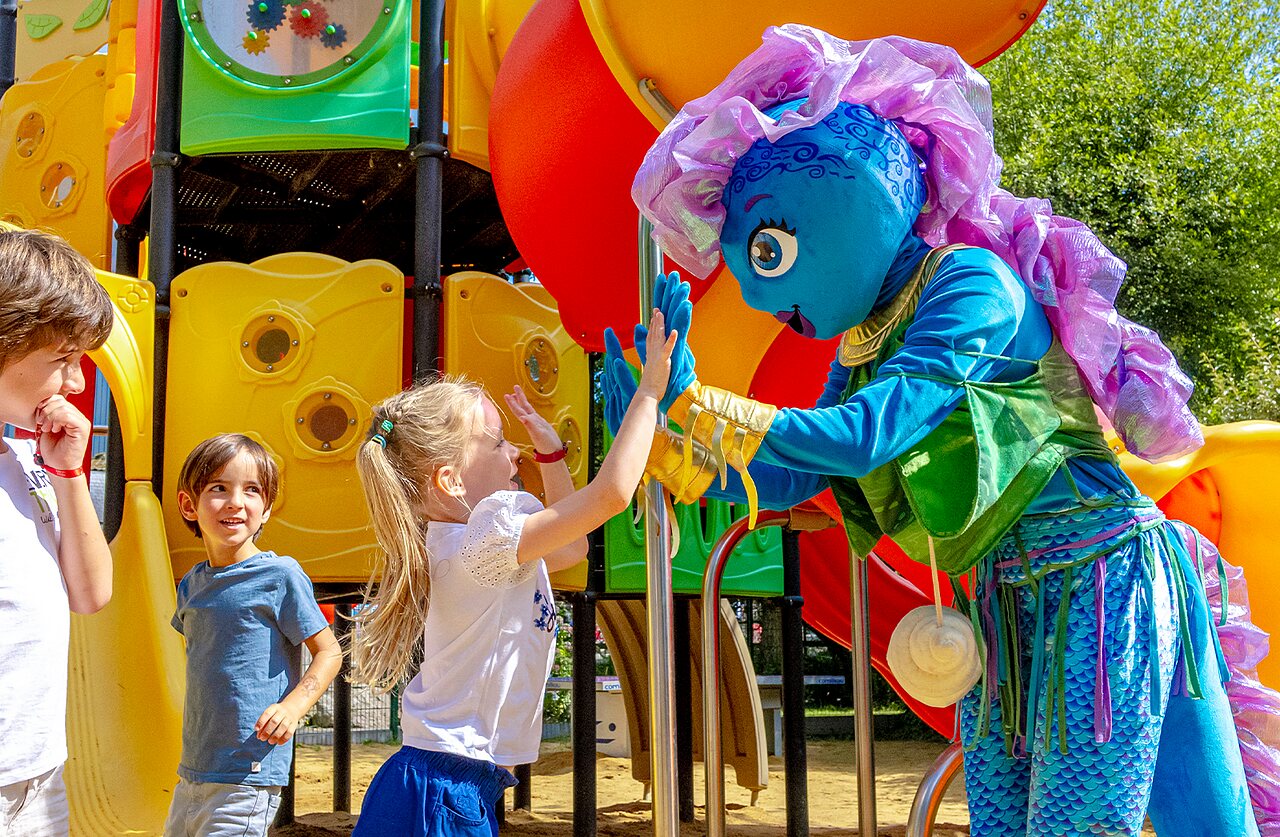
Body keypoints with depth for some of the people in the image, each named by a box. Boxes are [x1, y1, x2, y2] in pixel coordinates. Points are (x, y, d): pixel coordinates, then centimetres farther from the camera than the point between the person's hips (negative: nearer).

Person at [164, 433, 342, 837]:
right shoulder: (192, 584, 9)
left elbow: (329, 652, -7)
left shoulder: (280, 575, -10)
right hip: (191, 774, 7)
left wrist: (292, 706, -22)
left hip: (247, 778, -7)